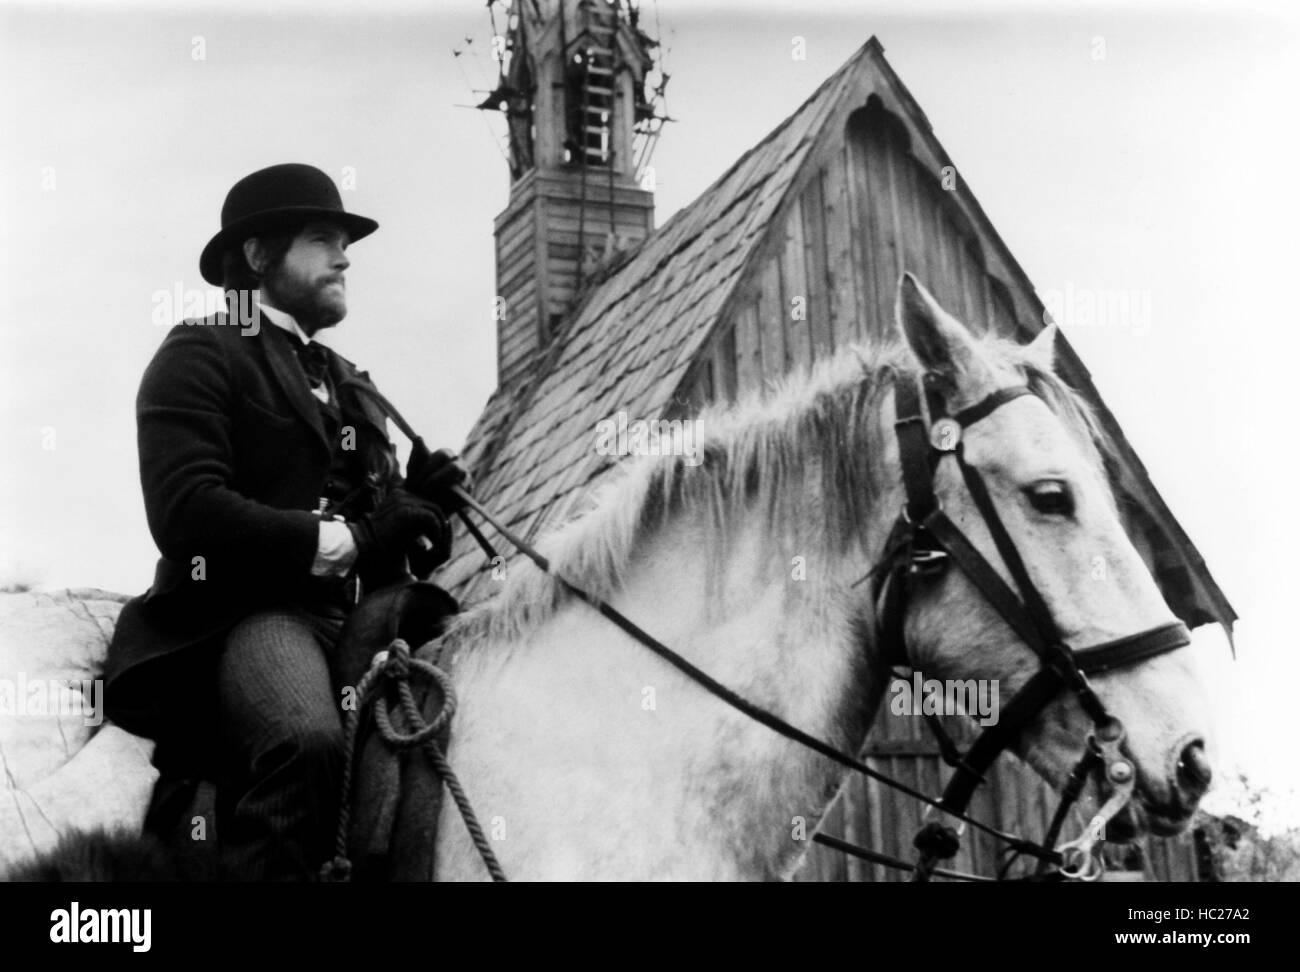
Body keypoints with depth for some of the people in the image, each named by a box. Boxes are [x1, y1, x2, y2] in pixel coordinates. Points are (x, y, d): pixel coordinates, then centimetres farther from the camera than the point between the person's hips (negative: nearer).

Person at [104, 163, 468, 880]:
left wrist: (416, 503, 5)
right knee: (308, 744, -36)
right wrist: (347, 540, -13)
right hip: (253, 609, -8)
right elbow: (186, 512, -11)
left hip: (362, 610, 8)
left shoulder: (347, 382, 30)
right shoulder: (202, 353, 4)